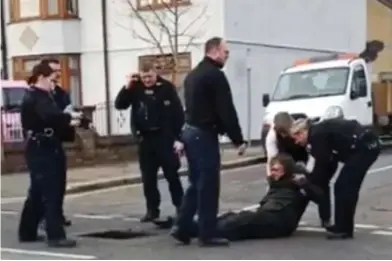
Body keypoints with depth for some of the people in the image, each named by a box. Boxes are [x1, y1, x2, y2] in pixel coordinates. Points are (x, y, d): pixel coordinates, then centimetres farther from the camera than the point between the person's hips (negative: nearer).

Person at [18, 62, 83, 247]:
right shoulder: (35, 97, -15)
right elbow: (50, 115, -32)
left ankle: (27, 232, 24)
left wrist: (67, 123, 3)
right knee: (50, 193, -10)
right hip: (41, 151, -10)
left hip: (44, 149, 10)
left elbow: (48, 120, 16)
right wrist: (70, 117, -20)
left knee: (38, 192, 16)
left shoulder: (38, 96, 18)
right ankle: (56, 236, -10)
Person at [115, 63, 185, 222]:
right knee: (148, 177, 8)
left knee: (172, 174, 3)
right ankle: (152, 210, 17)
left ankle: (180, 207, 13)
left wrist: (178, 138, -11)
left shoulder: (167, 88, -6)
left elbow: (178, 113, -7)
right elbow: (119, 105, 0)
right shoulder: (136, 88, 4)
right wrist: (127, 87, -13)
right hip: (145, 138, 4)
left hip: (165, 137, -4)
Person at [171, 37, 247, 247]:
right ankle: (208, 234, 0)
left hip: (190, 131, 10)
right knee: (208, 185, -4)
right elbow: (226, 111, -16)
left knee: (197, 183, 15)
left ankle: (181, 228, 13)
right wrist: (238, 140, -12)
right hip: (204, 134, -10)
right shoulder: (215, 75, -12)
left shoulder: (193, 74, 18)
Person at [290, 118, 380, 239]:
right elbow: (325, 162, 19)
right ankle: (343, 227, 21)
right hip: (366, 146, 10)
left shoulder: (317, 135, -13)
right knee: (345, 187, 14)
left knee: (343, 187, -8)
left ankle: (343, 229, -3)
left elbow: (321, 164, -12)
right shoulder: (320, 131, 16)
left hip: (364, 147, -10)